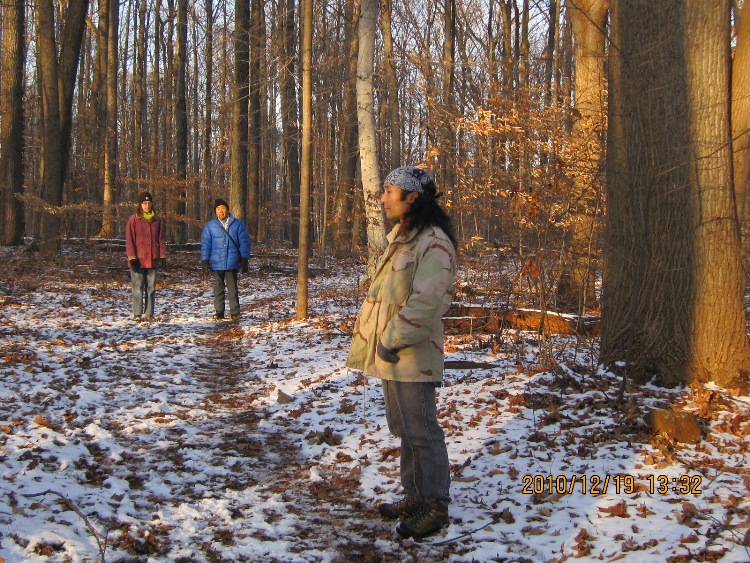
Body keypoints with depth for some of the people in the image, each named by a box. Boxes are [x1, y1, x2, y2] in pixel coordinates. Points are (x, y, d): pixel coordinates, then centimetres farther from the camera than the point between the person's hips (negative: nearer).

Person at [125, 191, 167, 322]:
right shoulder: (134, 220, -1)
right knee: (138, 288, -1)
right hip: (138, 260, -3)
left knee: (151, 287, 7)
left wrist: (162, 256, 3)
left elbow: (161, 239, 11)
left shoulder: (157, 221, 10)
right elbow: (129, 240, -3)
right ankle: (137, 314, 4)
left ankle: (150, 313, 13)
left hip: (153, 260, 4)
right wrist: (132, 258, -10)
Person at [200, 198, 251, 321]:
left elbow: (244, 242, 4)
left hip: (232, 263, -1)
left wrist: (244, 259, -1)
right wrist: (205, 261, 0)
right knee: (218, 289, 8)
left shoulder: (238, 224, 3)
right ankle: (219, 312, 15)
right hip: (217, 263, 1)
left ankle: (235, 313, 3)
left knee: (232, 289, 0)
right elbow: (205, 244, 6)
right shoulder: (210, 226, 5)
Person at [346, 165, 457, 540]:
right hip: (389, 352, 10)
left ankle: (435, 506, 11)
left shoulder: (433, 241, -17)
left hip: (412, 354, -10)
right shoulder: (400, 237, 15)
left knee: (421, 431, -1)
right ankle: (415, 496, 30)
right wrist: (373, 335, 14)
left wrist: (395, 339, -20)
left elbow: (427, 301, -24)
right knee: (403, 428, 18)